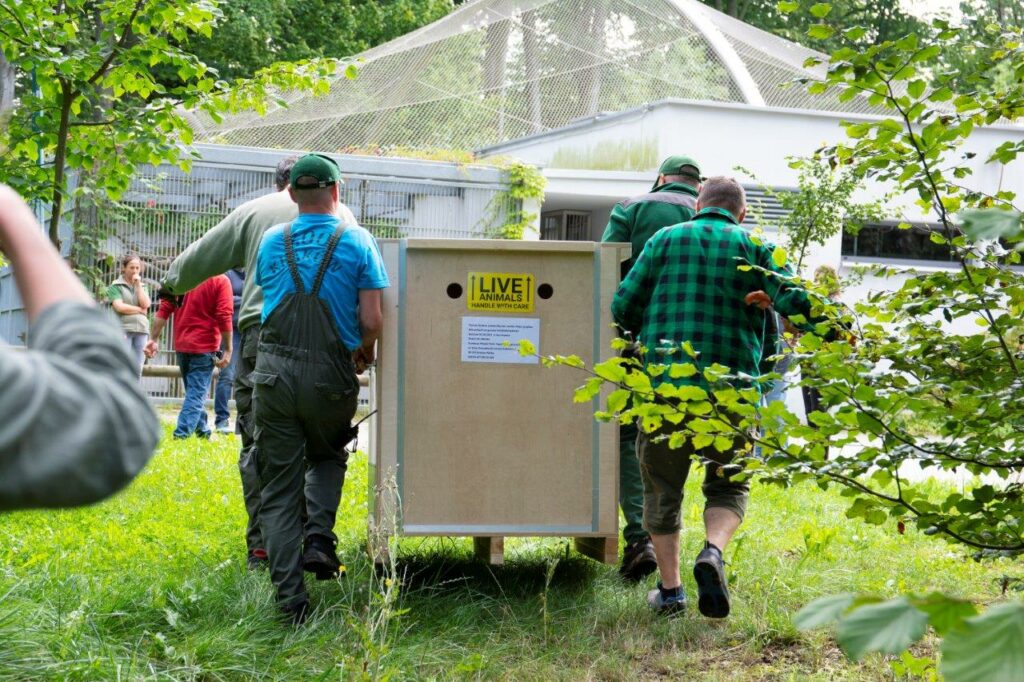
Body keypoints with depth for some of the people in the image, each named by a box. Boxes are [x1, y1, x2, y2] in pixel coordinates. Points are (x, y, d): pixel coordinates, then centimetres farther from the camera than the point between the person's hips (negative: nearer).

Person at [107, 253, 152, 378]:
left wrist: (138, 284, 3)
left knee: (137, 369, 1)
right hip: (123, 329, -5)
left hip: (141, 330, 5)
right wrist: (140, 310, -3)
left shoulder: (141, 286, 19)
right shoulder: (116, 286, 4)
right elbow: (119, 307, -10)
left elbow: (146, 304, 2)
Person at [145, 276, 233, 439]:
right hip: (205, 346, -5)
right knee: (196, 394, -4)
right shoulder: (220, 280, -9)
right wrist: (228, 349, -9)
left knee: (194, 391, 19)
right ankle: (181, 436, -15)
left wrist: (154, 339, 2)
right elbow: (224, 317, -14)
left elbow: (164, 310, 1)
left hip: (181, 346, 5)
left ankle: (202, 432, 26)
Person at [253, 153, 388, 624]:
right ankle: (319, 536, 2)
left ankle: (290, 599, 4)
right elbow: (371, 321, -5)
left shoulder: (272, 241, 8)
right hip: (331, 376, -1)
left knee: (279, 488, 7)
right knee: (328, 458, 27)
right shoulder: (357, 241, -1)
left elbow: (266, 297, 16)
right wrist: (364, 353, 15)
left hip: (274, 373, 1)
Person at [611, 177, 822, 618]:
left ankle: (669, 589, 14)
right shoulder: (752, 247, 6)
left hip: (664, 386, 0)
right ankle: (713, 552, -13)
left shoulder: (666, 239, 8)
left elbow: (623, 307, 6)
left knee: (662, 489, 14)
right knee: (728, 486, 15)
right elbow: (793, 302, -7)